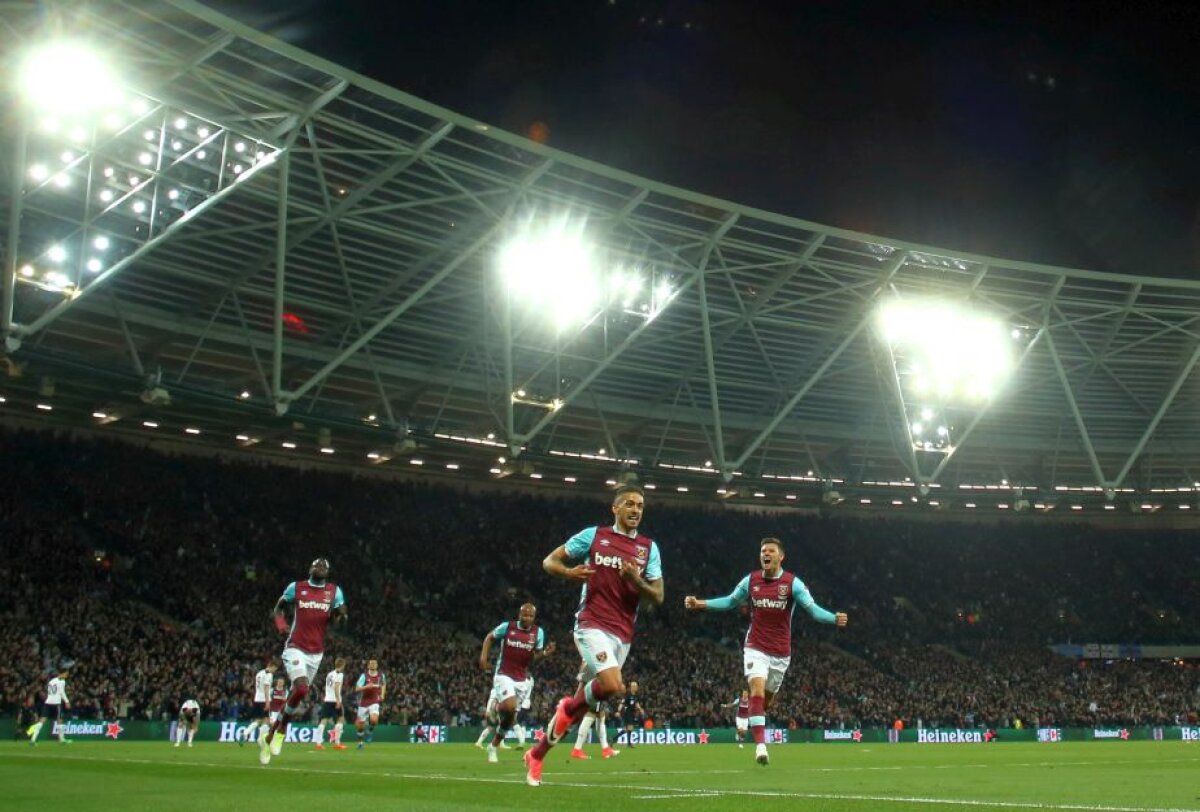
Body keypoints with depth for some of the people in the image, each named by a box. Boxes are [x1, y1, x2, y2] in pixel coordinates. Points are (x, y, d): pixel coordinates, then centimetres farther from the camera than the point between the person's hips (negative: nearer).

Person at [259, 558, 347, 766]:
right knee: (301, 689, -23)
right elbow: (278, 608, 14)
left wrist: (340, 615, -18)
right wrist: (281, 625, -6)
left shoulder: (334, 591, 5)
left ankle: (269, 736, 24)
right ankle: (281, 729, -1)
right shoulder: (296, 587, 1)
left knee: (296, 695, 8)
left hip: (316, 653, 3)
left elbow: (339, 618, 6)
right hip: (295, 648, -3)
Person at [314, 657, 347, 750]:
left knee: (323, 721, 2)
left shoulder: (329, 674, 19)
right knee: (340, 719, 3)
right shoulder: (339, 674, -5)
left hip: (327, 700, 7)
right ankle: (337, 743, -1)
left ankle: (319, 743, -6)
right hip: (335, 700, -7)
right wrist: (338, 700, -19)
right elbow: (336, 687, -16)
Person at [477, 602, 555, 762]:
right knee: (510, 707, -28)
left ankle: (494, 745, 25)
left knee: (510, 716, 6)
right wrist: (484, 655, -3)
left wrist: (545, 653, -13)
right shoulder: (507, 627, -5)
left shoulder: (538, 632, 1)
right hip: (504, 675, -3)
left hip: (522, 679, 3)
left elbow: (535, 656, 9)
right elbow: (489, 637, 10)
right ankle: (498, 709, 7)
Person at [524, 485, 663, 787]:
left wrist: (636, 580, -14)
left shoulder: (649, 548, 8)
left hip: (623, 635, 4)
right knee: (614, 688, -26)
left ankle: (536, 754, 25)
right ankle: (569, 708, 6)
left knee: (585, 701, 8)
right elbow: (549, 561, 6)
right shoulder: (593, 536, 2)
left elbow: (658, 597, 6)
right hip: (592, 625, -4)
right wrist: (569, 573, -16)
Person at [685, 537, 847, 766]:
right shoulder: (750, 580, -1)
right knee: (757, 690, -19)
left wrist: (834, 618, -34)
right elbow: (729, 602, 12)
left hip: (781, 652, 0)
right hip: (756, 648, 0)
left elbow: (813, 609, -15)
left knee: (767, 698, 12)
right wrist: (699, 604, 3)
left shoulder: (793, 583, -7)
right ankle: (760, 746, -21)